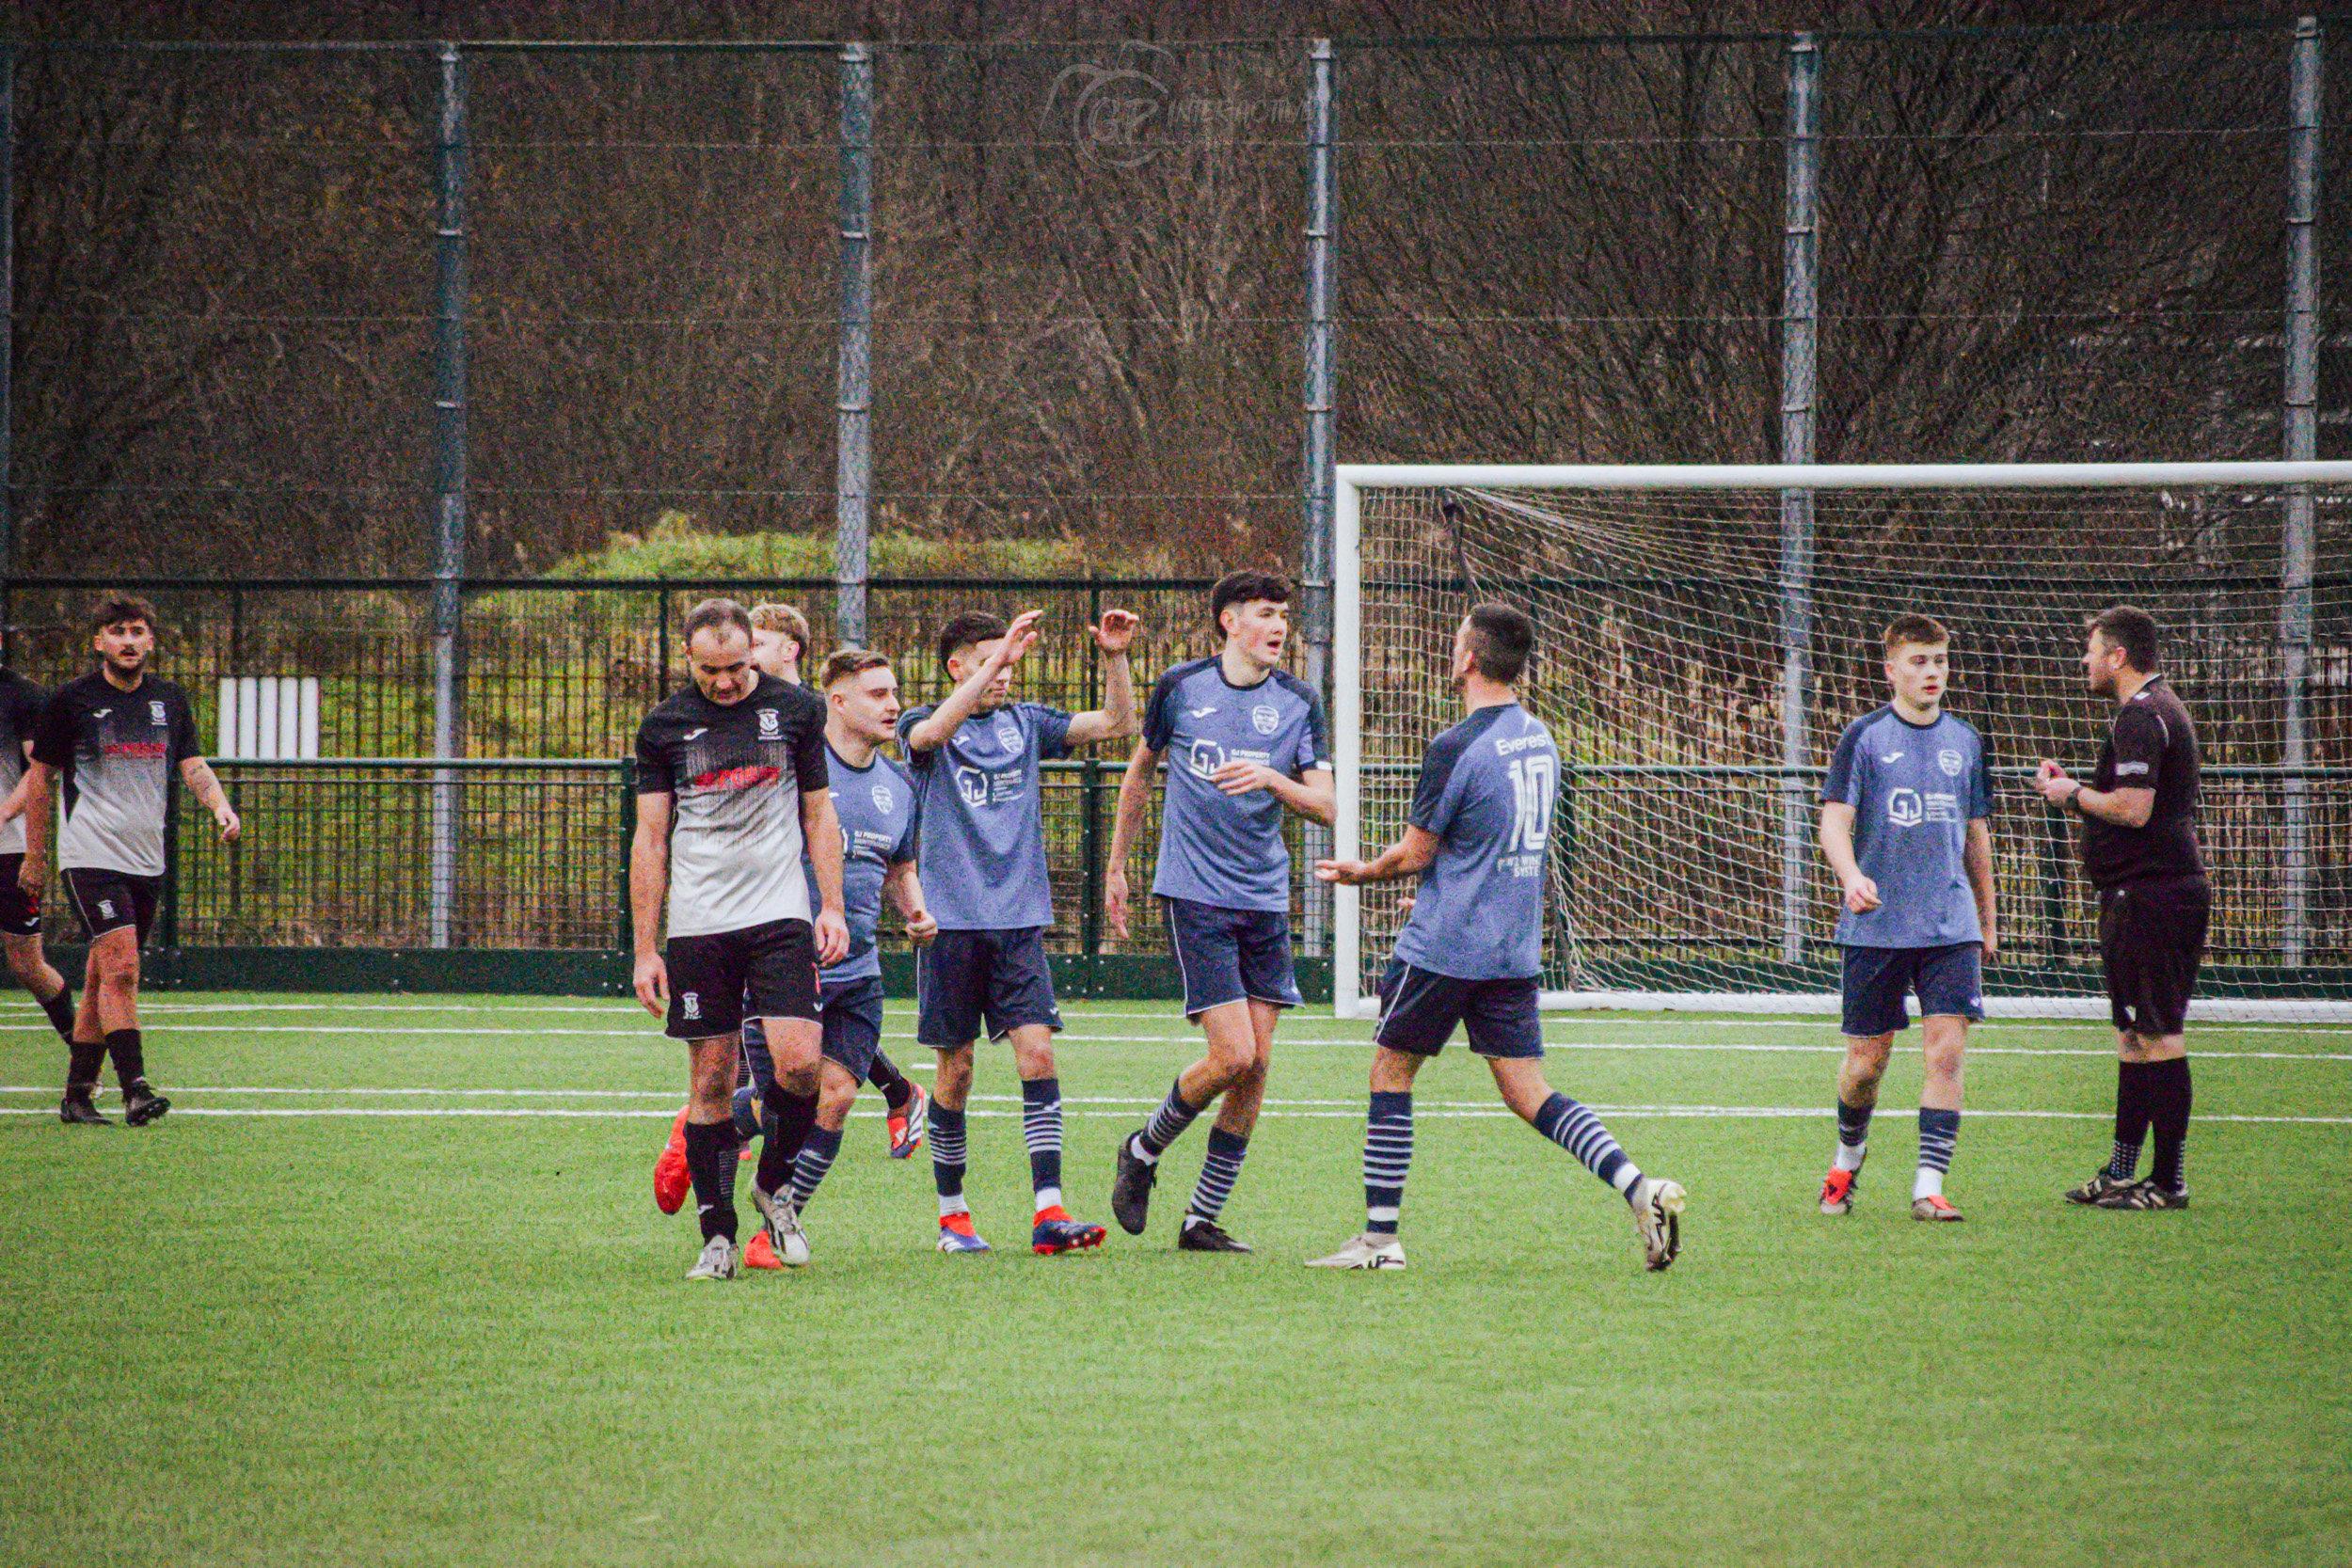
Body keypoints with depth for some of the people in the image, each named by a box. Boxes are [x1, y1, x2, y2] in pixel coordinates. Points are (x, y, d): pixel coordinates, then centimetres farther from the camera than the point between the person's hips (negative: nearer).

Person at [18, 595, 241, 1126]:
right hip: (90, 857, -5)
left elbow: (193, 765, 8)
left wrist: (220, 804, -13)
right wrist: (34, 857, 4)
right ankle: (134, 1089, -24)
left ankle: (77, 1092, 17)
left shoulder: (170, 700, 10)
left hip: (147, 861, 5)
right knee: (120, 968, -18)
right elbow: (39, 777, 5)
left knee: (103, 979, 9)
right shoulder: (71, 700, -2)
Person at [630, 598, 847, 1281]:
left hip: (780, 915, 0)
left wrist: (832, 908, 3)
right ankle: (717, 1237, 6)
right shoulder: (665, 726, 5)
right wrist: (644, 950, 2)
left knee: (799, 1062, -14)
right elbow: (650, 839, 7)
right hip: (697, 922, 0)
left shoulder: (795, 710, 6)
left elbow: (819, 816, 13)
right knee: (711, 1078, 0)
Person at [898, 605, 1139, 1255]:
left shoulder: (1026, 723, 11)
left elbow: (1117, 724, 7)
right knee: (956, 1069, 3)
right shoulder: (923, 725, 0)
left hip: (1020, 921, 3)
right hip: (952, 921, -3)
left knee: (1037, 1052, -10)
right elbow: (933, 732, -25)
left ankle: (1049, 1212, -14)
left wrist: (1115, 659, -10)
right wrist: (1001, 655, -31)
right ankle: (952, 1213, 17)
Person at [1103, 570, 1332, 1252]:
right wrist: (1116, 868, 17)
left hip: (1266, 897, 3)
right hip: (1195, 894, -3)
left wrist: (1274, 779, -19)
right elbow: (1140, 770, 15)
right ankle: (1143, 1151, 12)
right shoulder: (1181, 688, 0)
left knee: (1255, 1067, -1)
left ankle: (1202, 1218, 9)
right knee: (1232, 1055, -14)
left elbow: (1325, 805, 0)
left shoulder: (1298, 702, 5)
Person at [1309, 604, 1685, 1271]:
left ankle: (1379, 1238, 8)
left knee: (1390, 1072, 7)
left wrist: (1362, 872, 10)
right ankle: (1638, 1187, -12)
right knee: (1529, 1094, 6)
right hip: (1515, 948, 7)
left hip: (1444, 947, -7)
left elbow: (1415, 853, -10)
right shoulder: (1539, 739, 9)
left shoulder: (1456, 748, -15)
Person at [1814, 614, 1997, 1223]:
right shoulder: (1864, 737, -2)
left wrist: (1987, 919, 22)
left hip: (1950, 927, 3)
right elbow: (1835, 821, -8)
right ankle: (1848, 1154, 31)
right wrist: (1852, 876, -28)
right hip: (1876, 926, -3)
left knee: (1946, 1050, -11)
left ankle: (1928, 1185, -10)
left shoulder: (1965, 741, 10)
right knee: (1866, 1061, 3)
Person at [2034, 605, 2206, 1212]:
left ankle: (2169, 1180, -7)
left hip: (2150, 891, -11)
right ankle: (2121, 1173, 20)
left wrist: (2073, 795, -7)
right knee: (2134, 1032, 15)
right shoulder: (2161, 707, 19)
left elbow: (2133, 809, -23)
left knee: (2159, 1036, -8)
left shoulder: (2140, 717, -15)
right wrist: (2075, 786, 16)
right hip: (2159, 888, 11)